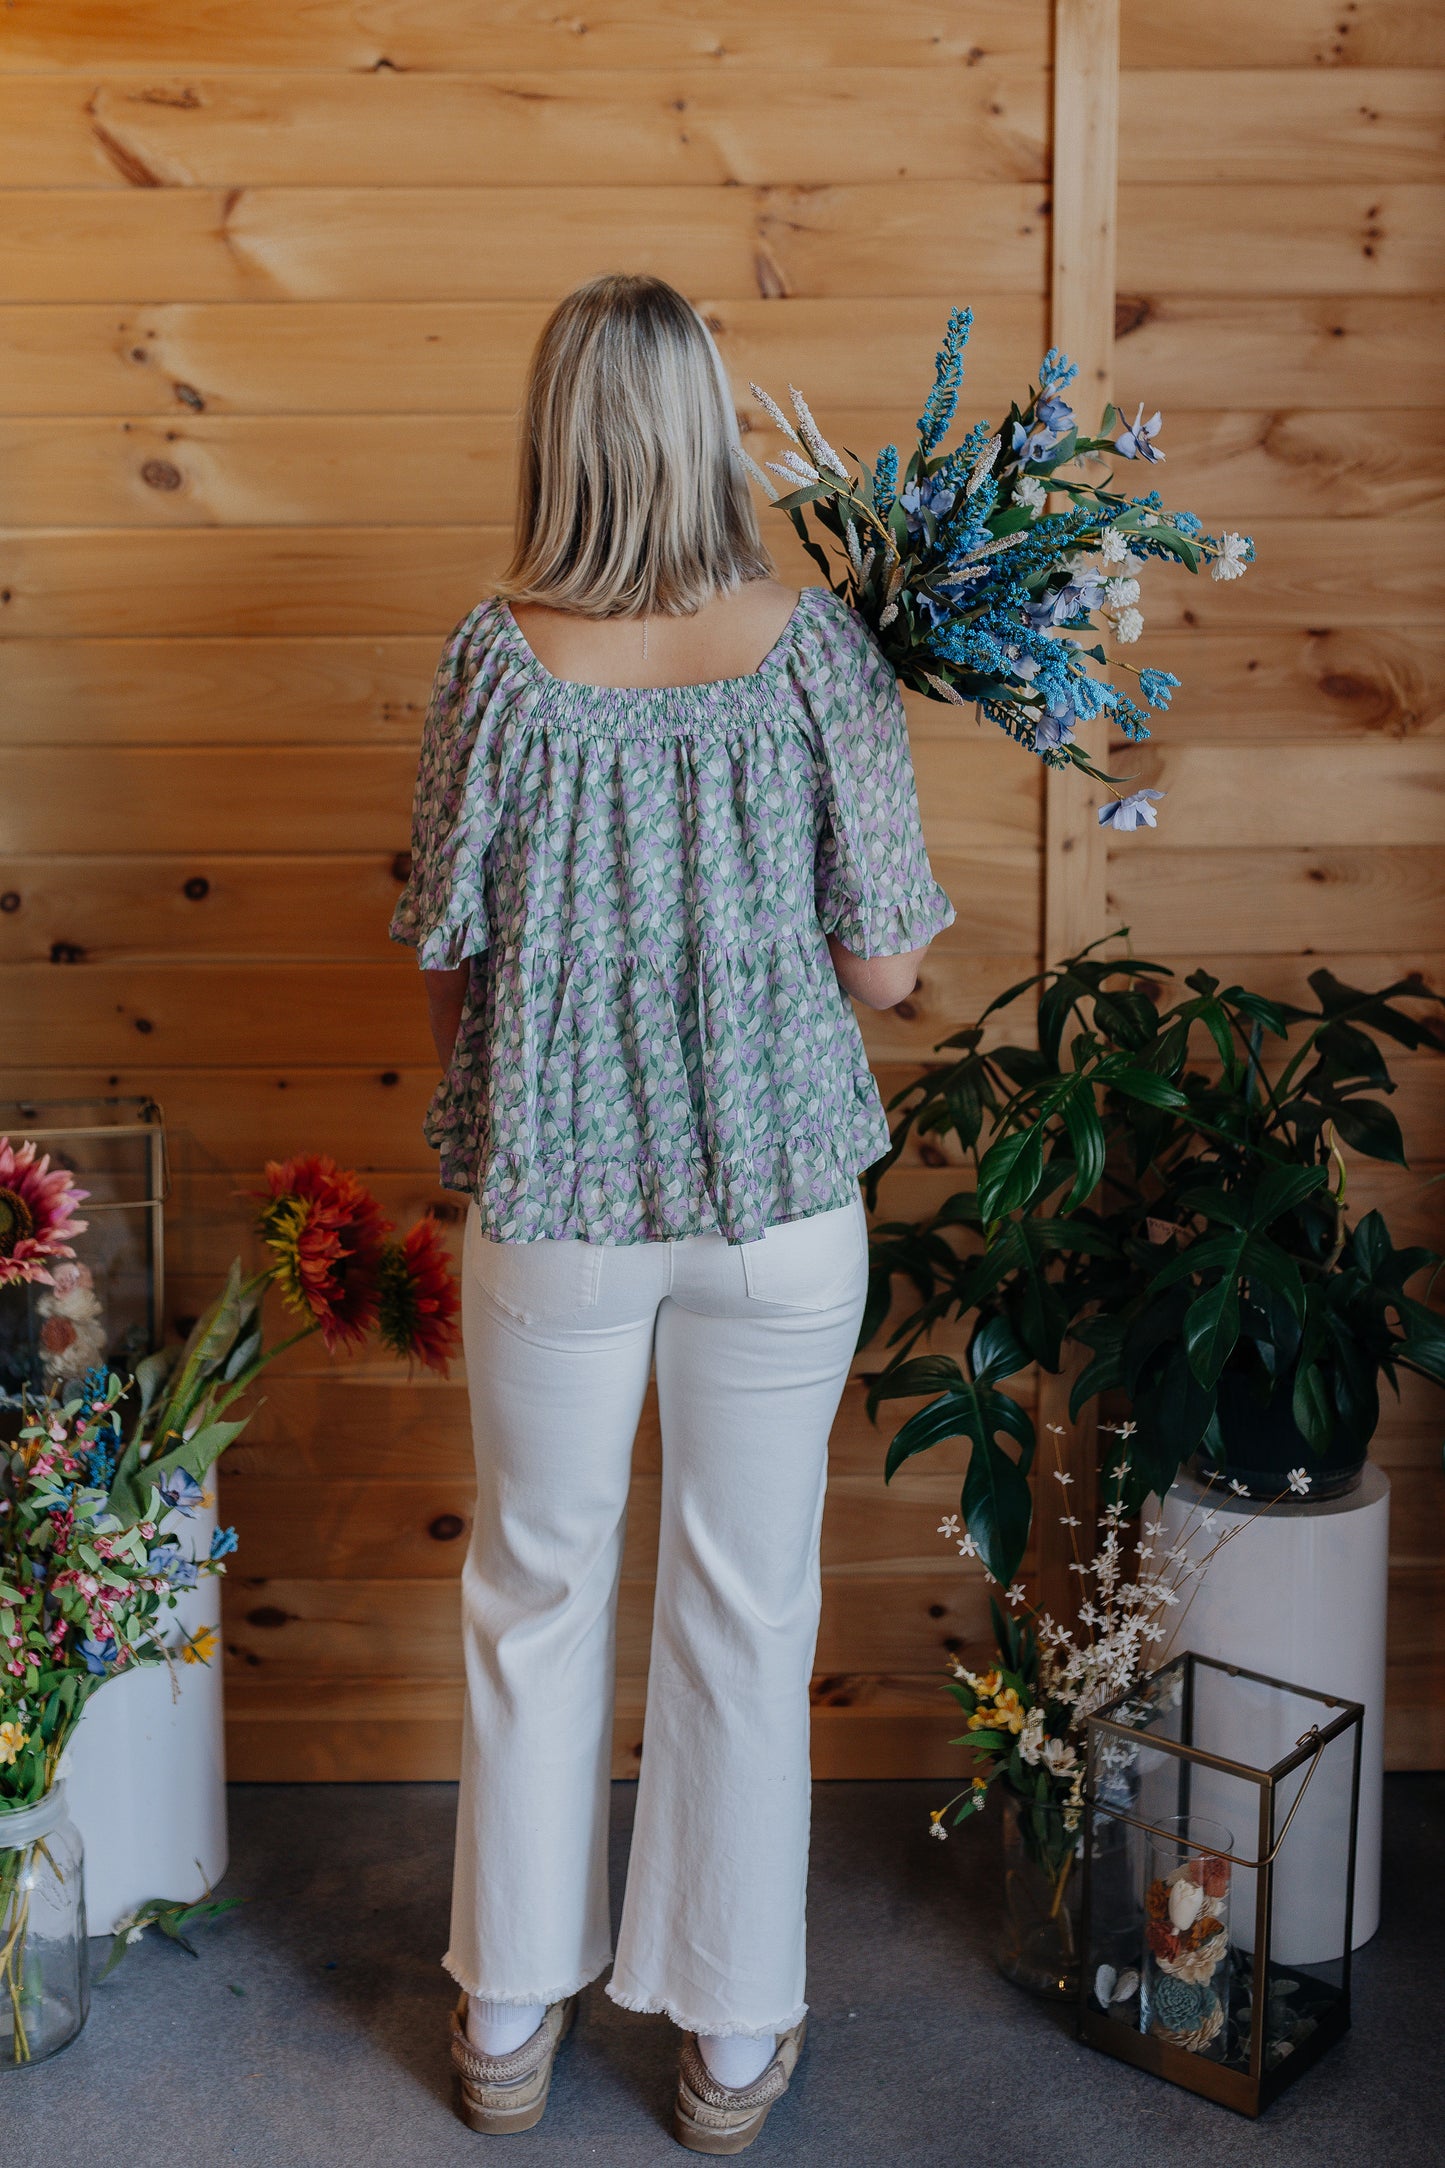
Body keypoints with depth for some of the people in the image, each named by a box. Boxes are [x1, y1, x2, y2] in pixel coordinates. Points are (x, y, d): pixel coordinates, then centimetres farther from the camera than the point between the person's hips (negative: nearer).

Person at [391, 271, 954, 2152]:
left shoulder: (499, 661, -10)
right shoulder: (817, 650, -10)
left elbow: (444, 955, -2)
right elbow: (886, 966, -7)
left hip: (550, 1196, 0)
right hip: (777, 1199, 0)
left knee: (535, 1593, 17)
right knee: (747, 1608, 14)